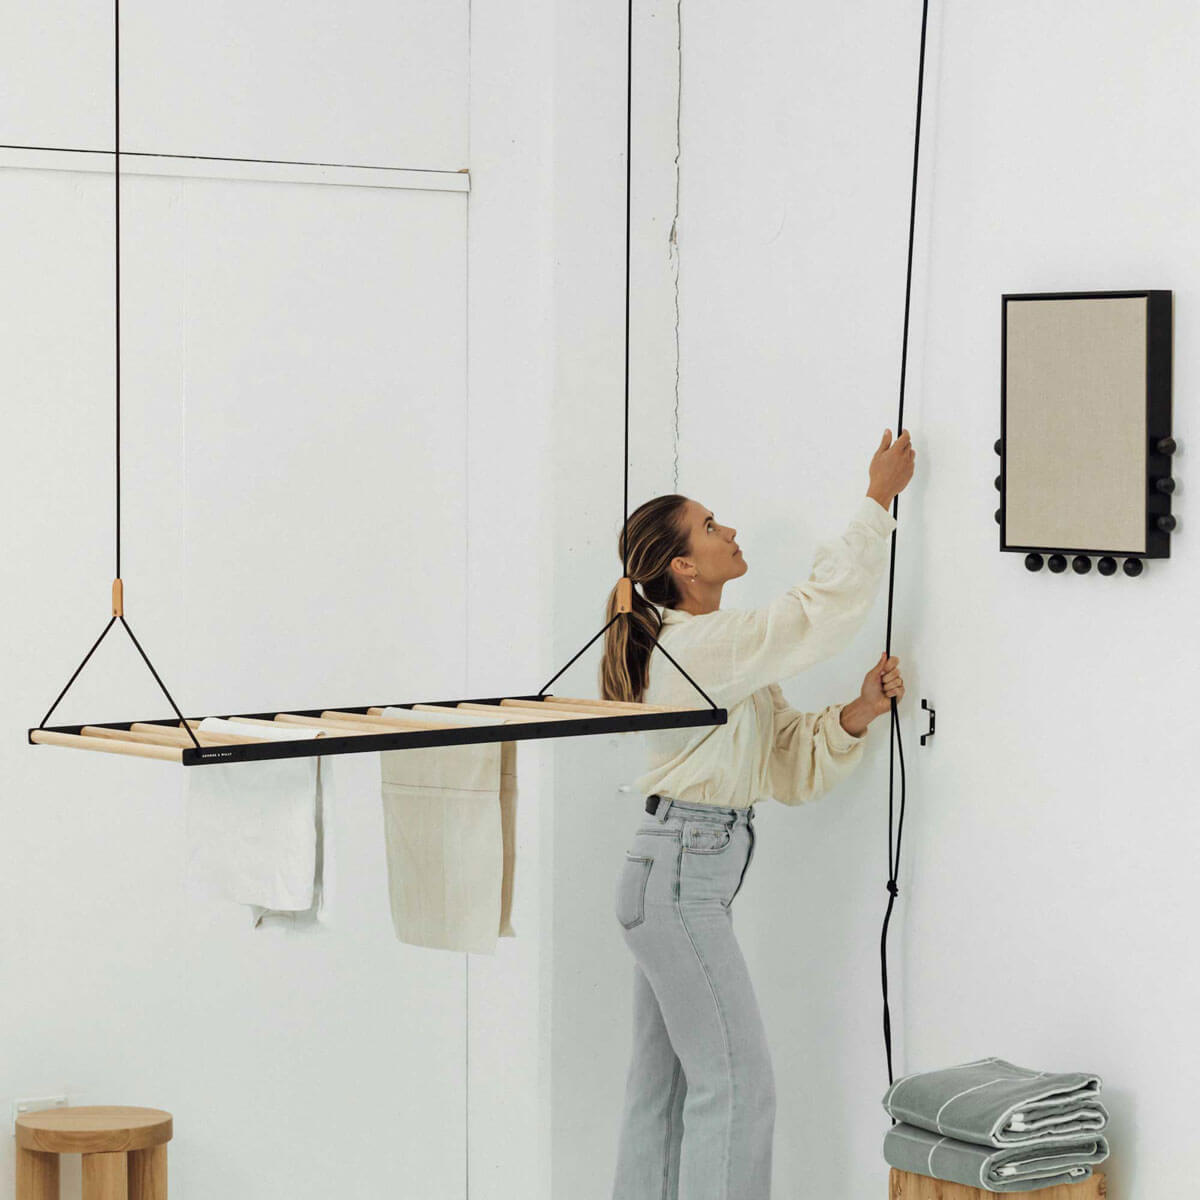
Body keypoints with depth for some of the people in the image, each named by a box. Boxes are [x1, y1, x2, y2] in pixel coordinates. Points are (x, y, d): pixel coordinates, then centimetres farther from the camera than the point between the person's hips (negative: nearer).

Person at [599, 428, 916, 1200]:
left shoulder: (725, 647, 15)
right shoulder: (703, 645, -16)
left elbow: (793, 762, 12)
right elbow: (823, 608, -18)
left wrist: (861, 711, -4)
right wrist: (879, 500, -11)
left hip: (671, 875, 10)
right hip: (681, 877, -10)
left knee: (665, 1080, 11)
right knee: (735, 1079, -9)